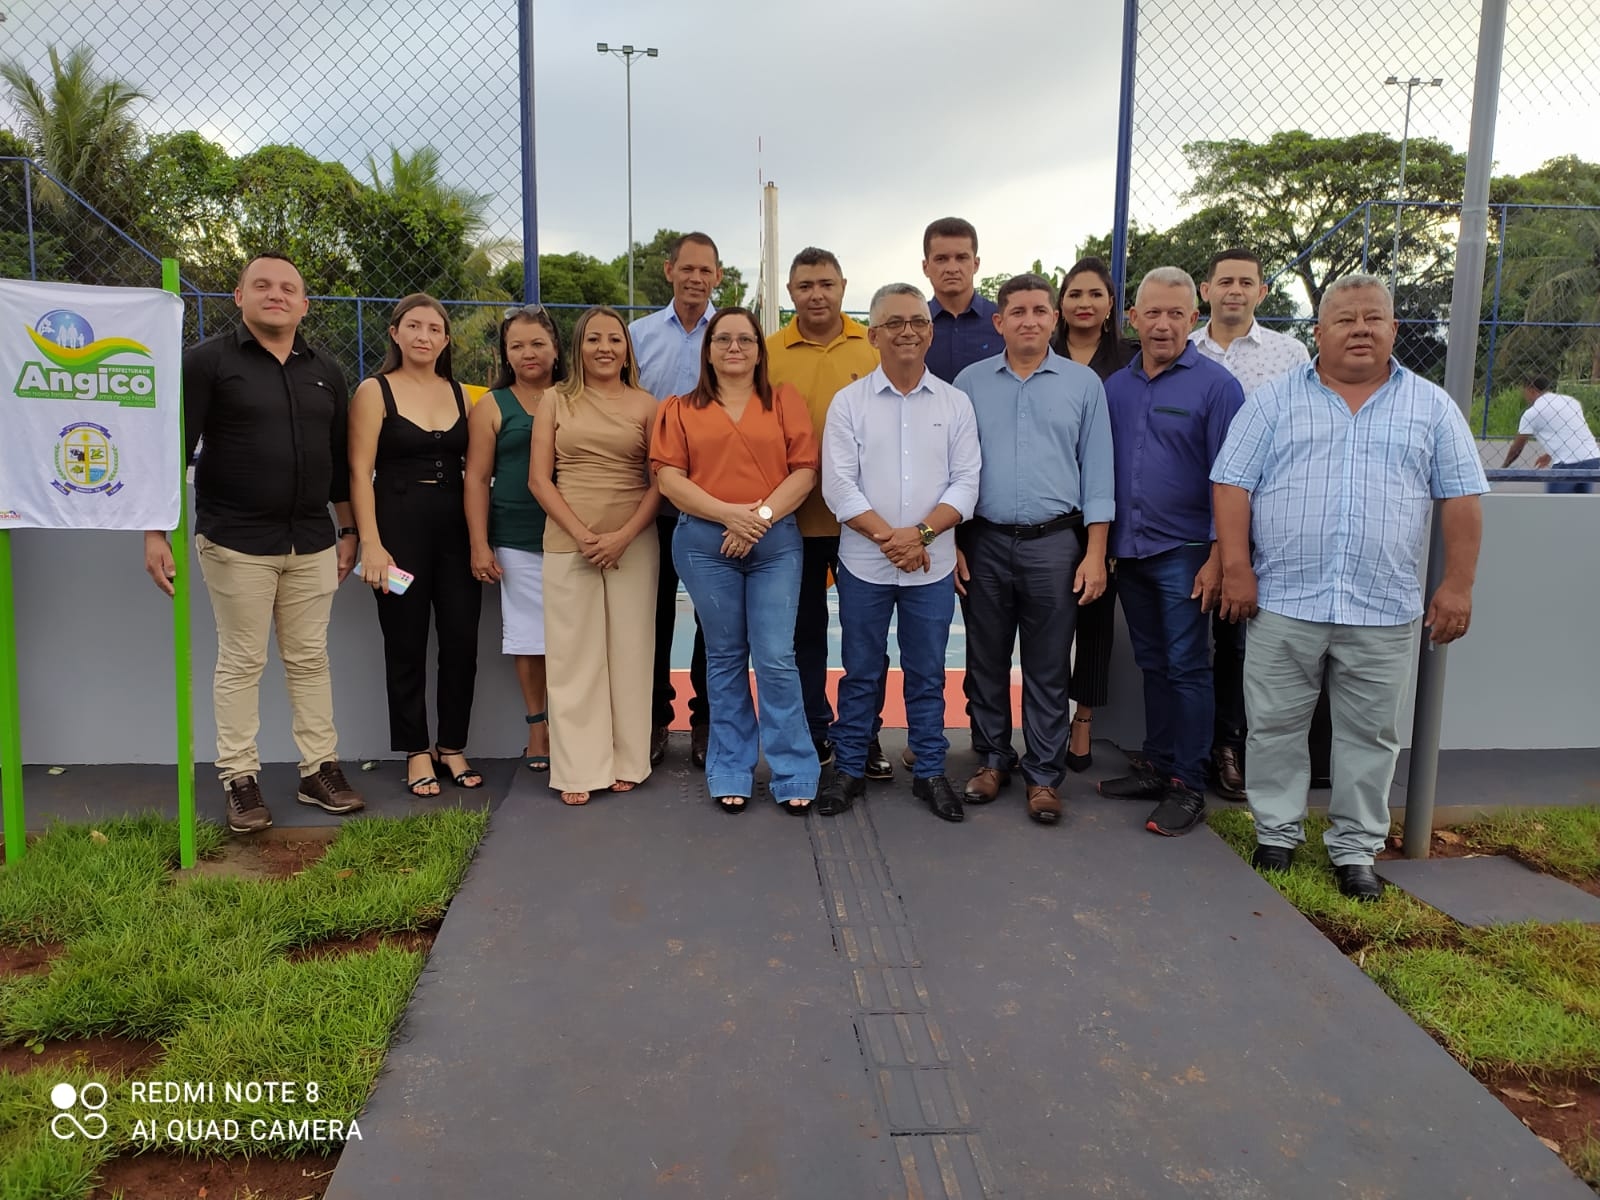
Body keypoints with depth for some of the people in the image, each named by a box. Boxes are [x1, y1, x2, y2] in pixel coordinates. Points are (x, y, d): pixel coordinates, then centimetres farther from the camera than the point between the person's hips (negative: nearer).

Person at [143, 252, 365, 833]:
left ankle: (320, 770, 16)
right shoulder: (208, 361, -2)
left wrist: (348, 530, 14)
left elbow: (340, 458, 16)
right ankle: (239, 779, 13)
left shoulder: (325, 371, 12)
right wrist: (155, 531, -10)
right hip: (236, 542, -4)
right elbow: (173, 447, -5)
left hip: (312, 543, 4)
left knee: (310, 659, 8)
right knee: (241, 662, 3)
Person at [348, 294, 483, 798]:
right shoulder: (375, 392, 0)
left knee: (462, 641, 3)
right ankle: (417, 753, 18)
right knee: (406, 645, 5)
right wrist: (370, 543, -14)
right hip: (399, 524, -3)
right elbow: (360, 472, -6)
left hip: (455, 526, 3)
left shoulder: (461, 394, 10)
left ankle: (452, 748, 19)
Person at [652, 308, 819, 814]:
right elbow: (668, 477, -2)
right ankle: (731, 774, 20)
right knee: (725, 658, 9)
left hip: (776, 542, -1)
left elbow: (804, 470, 0)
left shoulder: (785, 402, 9)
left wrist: (762, 515, -13)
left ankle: (794, 776, 8)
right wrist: (729, 513, -13)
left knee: (776, 658, -4)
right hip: (704, 544, 1)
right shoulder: (680, 409, 9)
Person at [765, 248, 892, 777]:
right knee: (805, 628, 12)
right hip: (794, 515, 0)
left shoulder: (875, 347, 0)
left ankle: (864, 735, 26)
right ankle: (814, 731, 28)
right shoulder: (769, 353, -1)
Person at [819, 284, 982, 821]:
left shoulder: (955, 403, 4)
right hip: (863, 563, -1)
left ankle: (930, 772, 24)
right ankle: (850, 768, 23)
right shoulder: (849, 402, 0)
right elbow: (838, 485, -6)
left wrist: (921, 533, -14)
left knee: (927, 674, 11)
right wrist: (889, 537, -15)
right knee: (861, 671, 10)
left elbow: (966, 483, -1)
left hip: (933, 565, 1)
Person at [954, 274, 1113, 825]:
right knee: (985, 660, 10)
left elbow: (1097, 470, 3)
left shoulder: (1083, 383, 4)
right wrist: (951, 543, 0)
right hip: (984, 541, 1)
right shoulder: (970, 382, 6)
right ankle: (993, 759, 26)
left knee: (1048, 667, 5)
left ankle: (1044, 774, 17)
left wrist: (1095, 553, -4)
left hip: (1054, 542, -1)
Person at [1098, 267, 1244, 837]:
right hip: (1129, 550, 5)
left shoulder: (1215, 384, -6)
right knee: (1152, 664, 14)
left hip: (1184, 552, -5)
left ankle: (1189, 786, 9)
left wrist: (1218, 557, -14)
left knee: (1186, 667, 0)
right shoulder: (1115, 386, 9)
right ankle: (1156, 767, 25)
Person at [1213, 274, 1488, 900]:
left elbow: (1461, 498, 7)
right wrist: (1236, 567, -9)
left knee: (1370, 734, 9)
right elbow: (1233, 484, 0)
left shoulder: (1432, 407, 9)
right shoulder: (1274, 400, 5)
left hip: (1384, 610, 1)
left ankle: (1355, 848, 23)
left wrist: (1457, 583, 0)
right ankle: (1277, 833, 23)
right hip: (1283, 601, -1)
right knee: (1276, 726, 7)